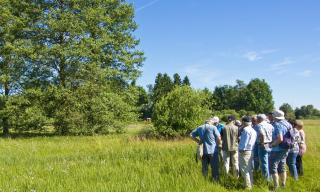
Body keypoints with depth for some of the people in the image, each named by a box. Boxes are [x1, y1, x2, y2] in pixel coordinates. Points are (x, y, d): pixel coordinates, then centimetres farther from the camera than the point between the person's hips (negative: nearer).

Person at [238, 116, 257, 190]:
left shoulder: (246, 129, -16)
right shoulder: (253, 130, 14)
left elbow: (244, 142, -18)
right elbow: (254, 141, 16)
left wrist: (242, 149, -11)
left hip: (244, 152, -10)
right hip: (250, 152, 10)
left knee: (244, 170, -3)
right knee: (249, 169, 16)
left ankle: (248, 186, 0)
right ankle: (251, 185, 24)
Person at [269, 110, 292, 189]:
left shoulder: (278, 125, -21)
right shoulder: (287, 124, 6)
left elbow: (280, 139, -29)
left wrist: (272, 144, -17)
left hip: (277, 150, -9)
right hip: (285, 150, 9)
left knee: (273, 168, 1)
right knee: (282, 168, 19)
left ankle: (276, 186, 3)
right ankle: (283, 184, 28)